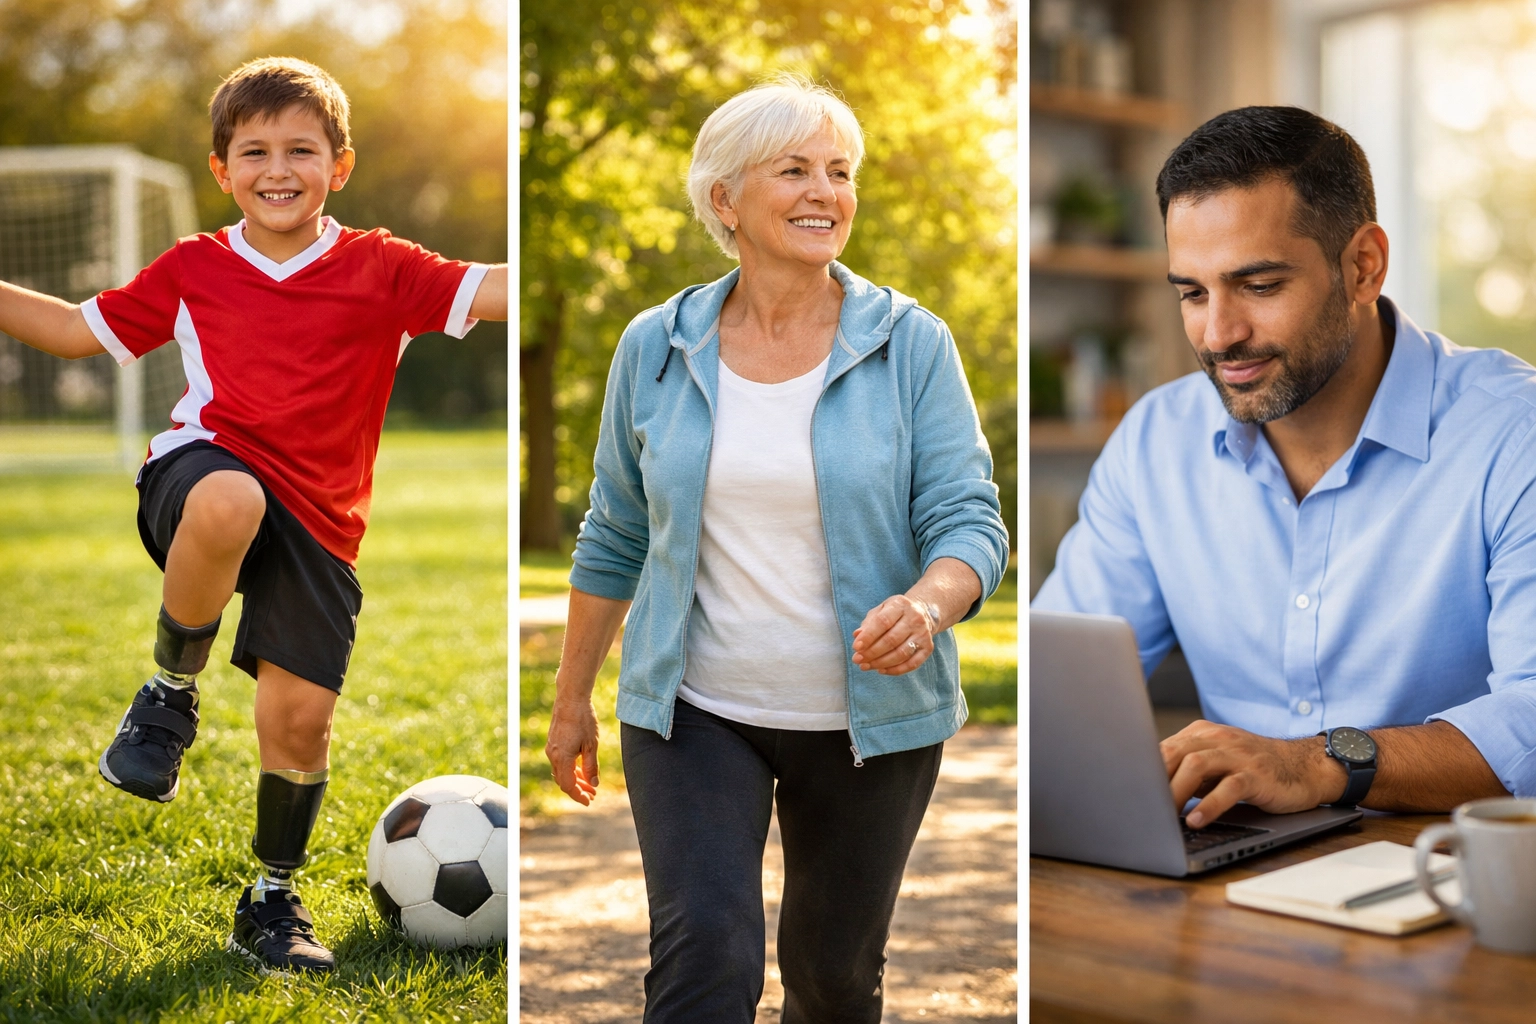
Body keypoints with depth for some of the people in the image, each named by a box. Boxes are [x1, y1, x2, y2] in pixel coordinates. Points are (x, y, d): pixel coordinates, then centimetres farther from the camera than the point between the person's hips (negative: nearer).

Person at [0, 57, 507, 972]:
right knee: (228, 502, -39)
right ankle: (171, 697, -10)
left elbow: (496, 292, -5)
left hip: (315, 521, 1)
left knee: (301, 715, -5)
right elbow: (75, 330, 22)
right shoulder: (192, 270, 12)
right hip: (204, 469, 0)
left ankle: (274, 902, 23)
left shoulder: (381, 269, 5)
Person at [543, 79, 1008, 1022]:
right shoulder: (656, 347, 0)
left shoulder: (912, 343, -5)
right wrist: (572, 699, 11)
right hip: (694, 711, 0)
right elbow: (616, 537, 8)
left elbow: (971, 519, -9)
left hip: (867, 718, 0)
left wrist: (928, 603, -32)